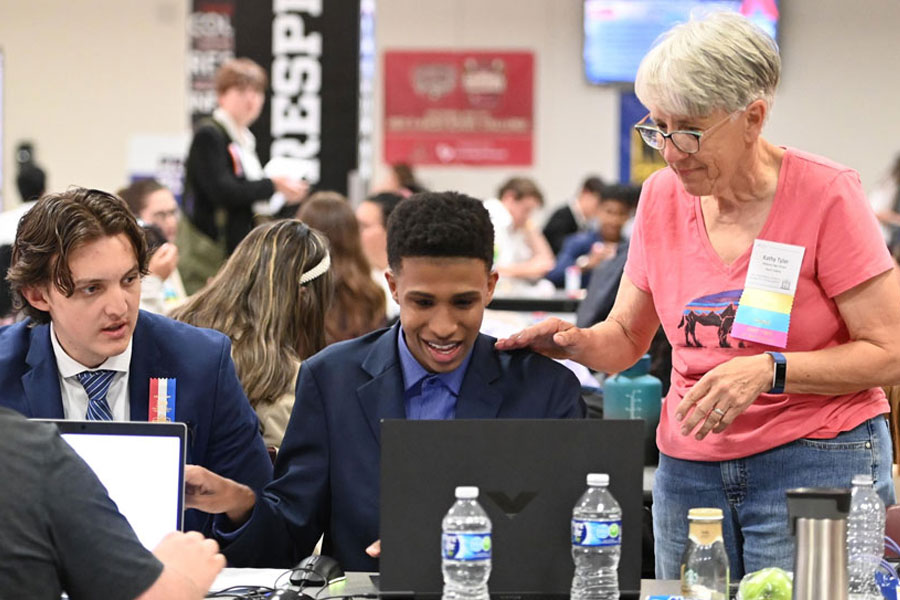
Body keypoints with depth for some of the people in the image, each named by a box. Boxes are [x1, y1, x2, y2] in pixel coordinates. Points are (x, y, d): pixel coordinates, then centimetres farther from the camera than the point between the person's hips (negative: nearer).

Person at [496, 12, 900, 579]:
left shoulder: (825, 194, -10)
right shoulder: (663, 198, 5)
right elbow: (627, 338, 15)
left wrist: (770, 371, -22)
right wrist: (578, 343, -8)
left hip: (816, 464, -5)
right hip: (689, 467, 5)